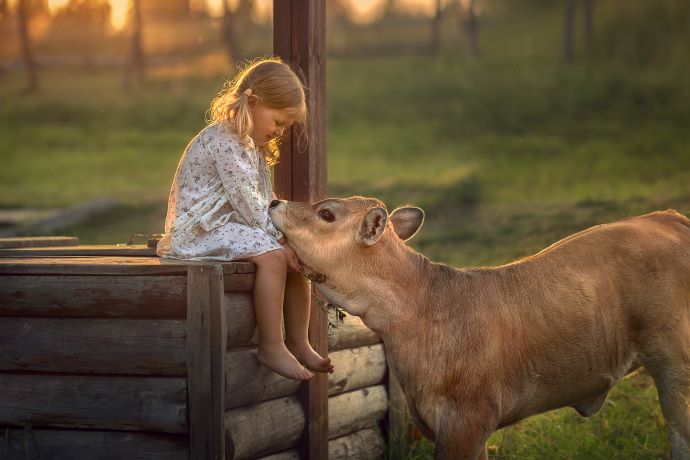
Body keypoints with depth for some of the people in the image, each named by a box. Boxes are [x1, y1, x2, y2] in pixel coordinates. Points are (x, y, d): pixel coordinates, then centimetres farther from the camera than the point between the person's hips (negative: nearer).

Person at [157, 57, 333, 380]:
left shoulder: (252, 146, 17)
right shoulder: (222, 141, -18)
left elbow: (264, 201, 15)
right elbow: (246, 202, -21)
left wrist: (282, 235, 0)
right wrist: (277, 239, -18)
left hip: (233, 226, 11)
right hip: (202, 231, -11)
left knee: (295, 255, 3)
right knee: (272, 256, -29)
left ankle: (298, 343, 7)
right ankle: (271, 347, -25)